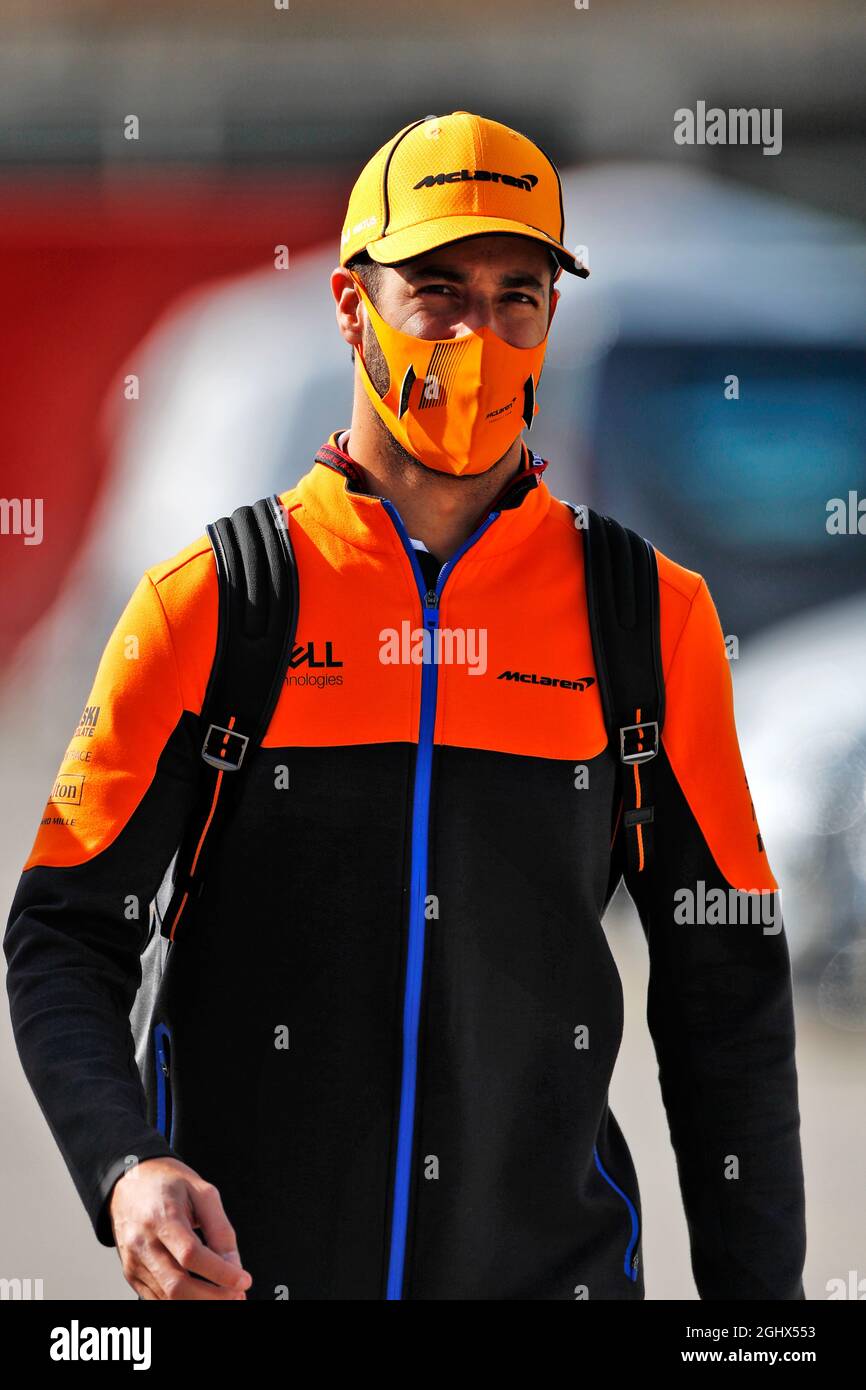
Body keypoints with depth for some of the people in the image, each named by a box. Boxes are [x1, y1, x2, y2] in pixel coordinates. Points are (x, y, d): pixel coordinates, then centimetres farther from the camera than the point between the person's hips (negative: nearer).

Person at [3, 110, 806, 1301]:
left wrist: (756, 1295, 2)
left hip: (555, 1256, 1)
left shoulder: (651, 620, 3)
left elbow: (724, 982, 6)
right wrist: (125, 1168, -19)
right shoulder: (206, 604, -1)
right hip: (244, 1270, -1)